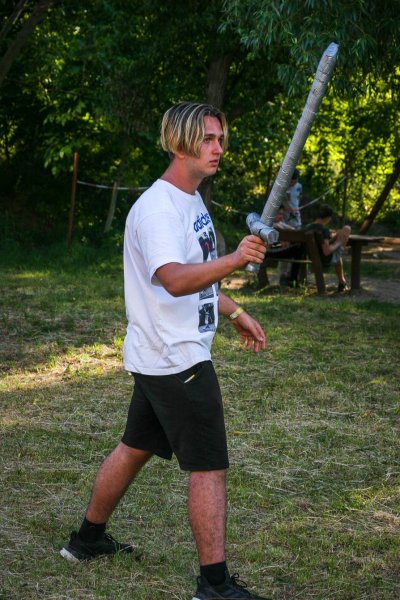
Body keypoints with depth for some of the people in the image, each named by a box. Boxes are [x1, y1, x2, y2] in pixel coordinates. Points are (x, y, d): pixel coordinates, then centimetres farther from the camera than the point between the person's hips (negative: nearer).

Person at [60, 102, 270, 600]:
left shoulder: (190, 200, 12)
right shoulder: (157, 208, -21)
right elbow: (175, 280, -38)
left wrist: (233, 312, 25)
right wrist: (234, 259, -51)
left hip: (162, 358, 10)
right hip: (177, 359, -10)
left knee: (135, 447, 21)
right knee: (209, 467, -7)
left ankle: (88, 539, 36)